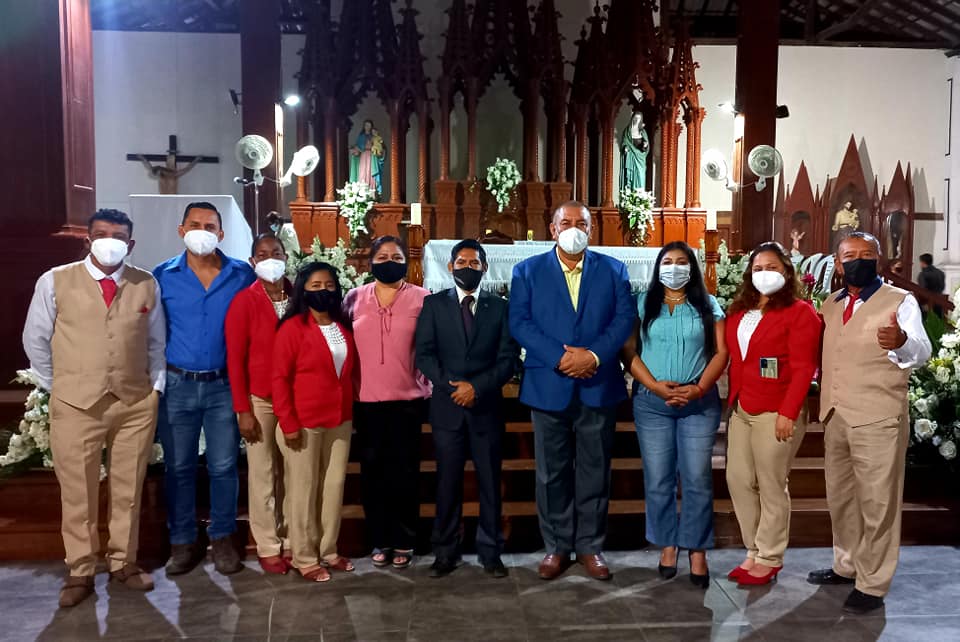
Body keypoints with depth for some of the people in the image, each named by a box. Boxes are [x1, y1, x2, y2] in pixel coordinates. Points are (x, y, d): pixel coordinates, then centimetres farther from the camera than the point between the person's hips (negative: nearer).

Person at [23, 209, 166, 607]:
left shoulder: (147, 285, 3)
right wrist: (58, 387, 6)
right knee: (77, 493, 7)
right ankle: (80, 572, 21)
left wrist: (156, 385, 6)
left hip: (136, 403, 2)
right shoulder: (56, 281, -2)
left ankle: (123, 562, 27)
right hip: (75, 405, -1)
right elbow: (35, 340, 6)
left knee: (128, 490, 12)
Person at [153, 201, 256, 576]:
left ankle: (222, 538, 23)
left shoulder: (242, 275, -1)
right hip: (177, 386, 1)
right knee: (178, 467, 9)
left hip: (225, 386, 0)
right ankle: (183, 542, 23)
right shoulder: (162, 276, 0)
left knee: (223, 467, 7)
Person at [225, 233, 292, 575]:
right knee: (263, 476, 5)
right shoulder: (243, 301, -5)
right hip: (260, 401, -3)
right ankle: (268, 547, 17)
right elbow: (235, 359, -7)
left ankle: (291, 542, 21)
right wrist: (243, 410, -10)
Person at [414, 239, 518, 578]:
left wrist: (477, 386, -13)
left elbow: (508, 357, -1)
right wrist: (452, 386, -13)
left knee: (490, 482, 6)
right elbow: (424, 354, -1)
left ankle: (490, 551, 16)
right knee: (448, 482, 5)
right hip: (447, 407, 0)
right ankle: (445, 552, 16)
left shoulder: (499, 306, 6)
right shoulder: (433, 304, 6)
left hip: (486, 406, 0)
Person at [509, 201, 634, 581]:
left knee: (594, 472, 8)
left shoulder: (613, 270, 8)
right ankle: (556, 547, 20)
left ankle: (590, 546, 21)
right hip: (548, 386, 0)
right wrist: (559, 357, -16)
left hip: (598, 386, 1)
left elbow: (624, 318, -1)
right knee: (552, 473, 8)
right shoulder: (528, 271, 5)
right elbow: (519, 322, -5)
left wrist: (594, 355, -16)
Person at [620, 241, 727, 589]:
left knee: (697, 479, 1)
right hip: (652, 403, 0)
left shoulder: (708, 305, 8)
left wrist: (699, 388, -13)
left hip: (699, 403, 0)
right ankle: (668, 545, 18)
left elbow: (721, 352, 1)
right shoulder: (643, 303, 7)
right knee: (658, 480, 5)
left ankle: (697, 550, 12)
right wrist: (655, 386, -13)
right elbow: (629, 351, -1)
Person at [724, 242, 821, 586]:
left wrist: (787, 414, -17)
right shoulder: (739, 310, 14)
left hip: (776, 412, -7)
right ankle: (754, 551, 24)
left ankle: (769, 559, 17)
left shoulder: (799, 312, -6)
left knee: (771, 487, 2)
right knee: (739, 480, 10)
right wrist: (732, 400, 7)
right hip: (740, 409, 7)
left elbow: (803, 369, -12)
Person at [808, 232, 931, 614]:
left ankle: (872, 585, 14)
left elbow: (921, 353, -22)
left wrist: (901, 342, -43)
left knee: (877, 503, 2)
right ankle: (847, 565, 36)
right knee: (840, 497, 19)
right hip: (834, 416, 7)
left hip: (878, 419, -7)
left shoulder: (900, 301, -7)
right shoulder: (830, 305, 12)